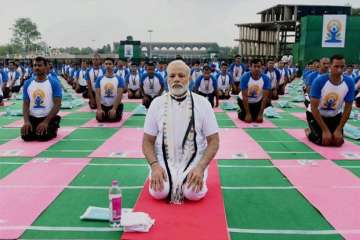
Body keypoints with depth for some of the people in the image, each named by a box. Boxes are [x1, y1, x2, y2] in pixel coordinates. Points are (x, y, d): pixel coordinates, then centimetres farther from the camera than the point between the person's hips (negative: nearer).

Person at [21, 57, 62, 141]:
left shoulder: (54, 83, -6)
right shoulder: (28, 83, 6)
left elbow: (57, 105, -11)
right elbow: (26, 104, 6)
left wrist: (46, 122, -22)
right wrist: (26, 121, -12)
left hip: (48, 117, -3)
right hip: (32, 117, 3)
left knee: (43, 136, -25)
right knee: (26, 136, -19)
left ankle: (53, 128, 9)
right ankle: (35, 129, 15)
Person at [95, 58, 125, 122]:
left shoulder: (119, 79, -3)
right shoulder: (99, 79, 3)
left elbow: (119, 95, -10)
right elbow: (97, 94, -3)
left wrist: (114, 108, -21)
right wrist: (99, 109, -16)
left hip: (115, 105, -2)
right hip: (103, 105, 2)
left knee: (114, 119, -20)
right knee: (100, 119, -15)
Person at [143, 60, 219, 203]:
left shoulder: (202, 103, -3)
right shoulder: (157, 103, 0)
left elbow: (213, 141, -3)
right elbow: (148, 141, 2)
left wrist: (201, 167, -18)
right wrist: (154, 165, -16)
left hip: (193, 161, 0)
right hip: (164, 161, 1)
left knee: (194, 193, -25)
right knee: (158, 192, -24)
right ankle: (168, 181, 10)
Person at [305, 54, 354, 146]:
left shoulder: (349, 83, -18)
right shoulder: (319, 81, -28)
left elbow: (348, 108, -10)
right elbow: (314, 107, -25)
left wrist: (339, 129, -16)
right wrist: (325, 130, -26)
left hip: (335, 116, 4)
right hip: (315, 114, -3)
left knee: (338, 141, -6)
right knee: (324, 141, -17)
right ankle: (309, 132, 16)